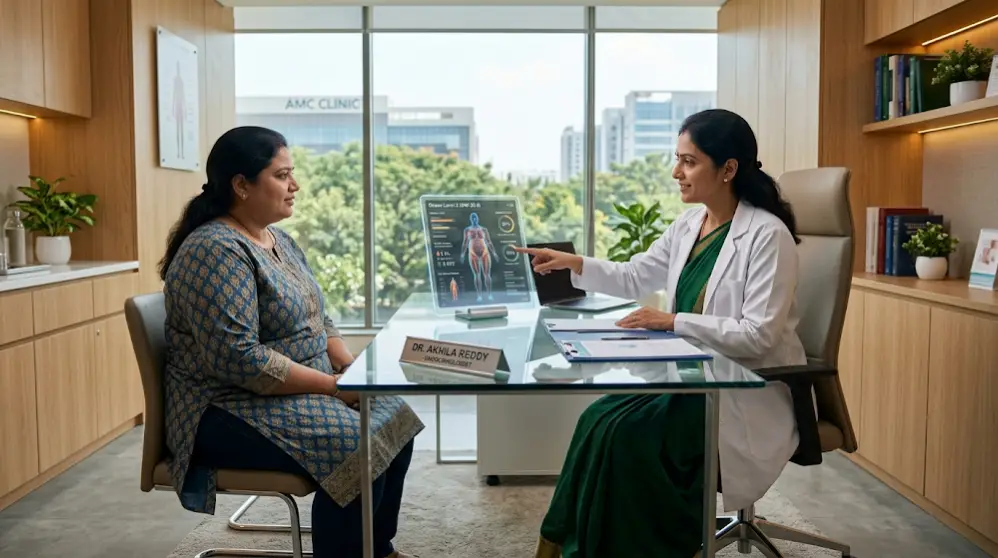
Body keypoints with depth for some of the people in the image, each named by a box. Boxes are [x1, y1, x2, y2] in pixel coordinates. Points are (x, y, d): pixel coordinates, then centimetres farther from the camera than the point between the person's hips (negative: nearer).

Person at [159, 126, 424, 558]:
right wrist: (335, 384, -23)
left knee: (395, 421, 3)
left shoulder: (279, 240, 10)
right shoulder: (216, 251, -20)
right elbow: (239, 359, -28)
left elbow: (316, 317, 14)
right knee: (358, 449, -25)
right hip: (231, 409, -10)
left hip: (304, 389, 10)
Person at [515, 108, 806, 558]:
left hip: (751, 393, -7)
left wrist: (674, 322, -23)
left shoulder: (768, 235, -16)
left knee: (627, 435, -22)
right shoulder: (688, 224, 7)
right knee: (600, 420, -13)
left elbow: (759, 336, -21)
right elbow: (634, 278, 16)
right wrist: (573, 263, 2)